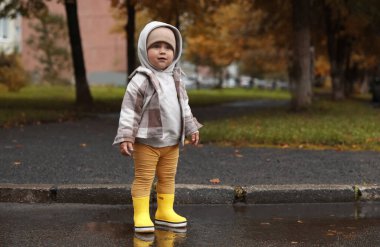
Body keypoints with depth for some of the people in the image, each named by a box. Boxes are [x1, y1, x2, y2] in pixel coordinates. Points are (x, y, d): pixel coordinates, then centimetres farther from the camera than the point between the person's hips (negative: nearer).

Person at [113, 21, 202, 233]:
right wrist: (126, 137, -20)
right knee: (144, 179, -1)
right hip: (146, 142, -7)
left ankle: (165, 212, 24)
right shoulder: (141, 80, -14)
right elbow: (129, 110, -15)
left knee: (168, 178, 13)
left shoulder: (176, 79, 8)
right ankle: (141, 215, 3)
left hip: (172, 142, 7)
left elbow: (184, 106, 20)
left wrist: (191, 128, 20)